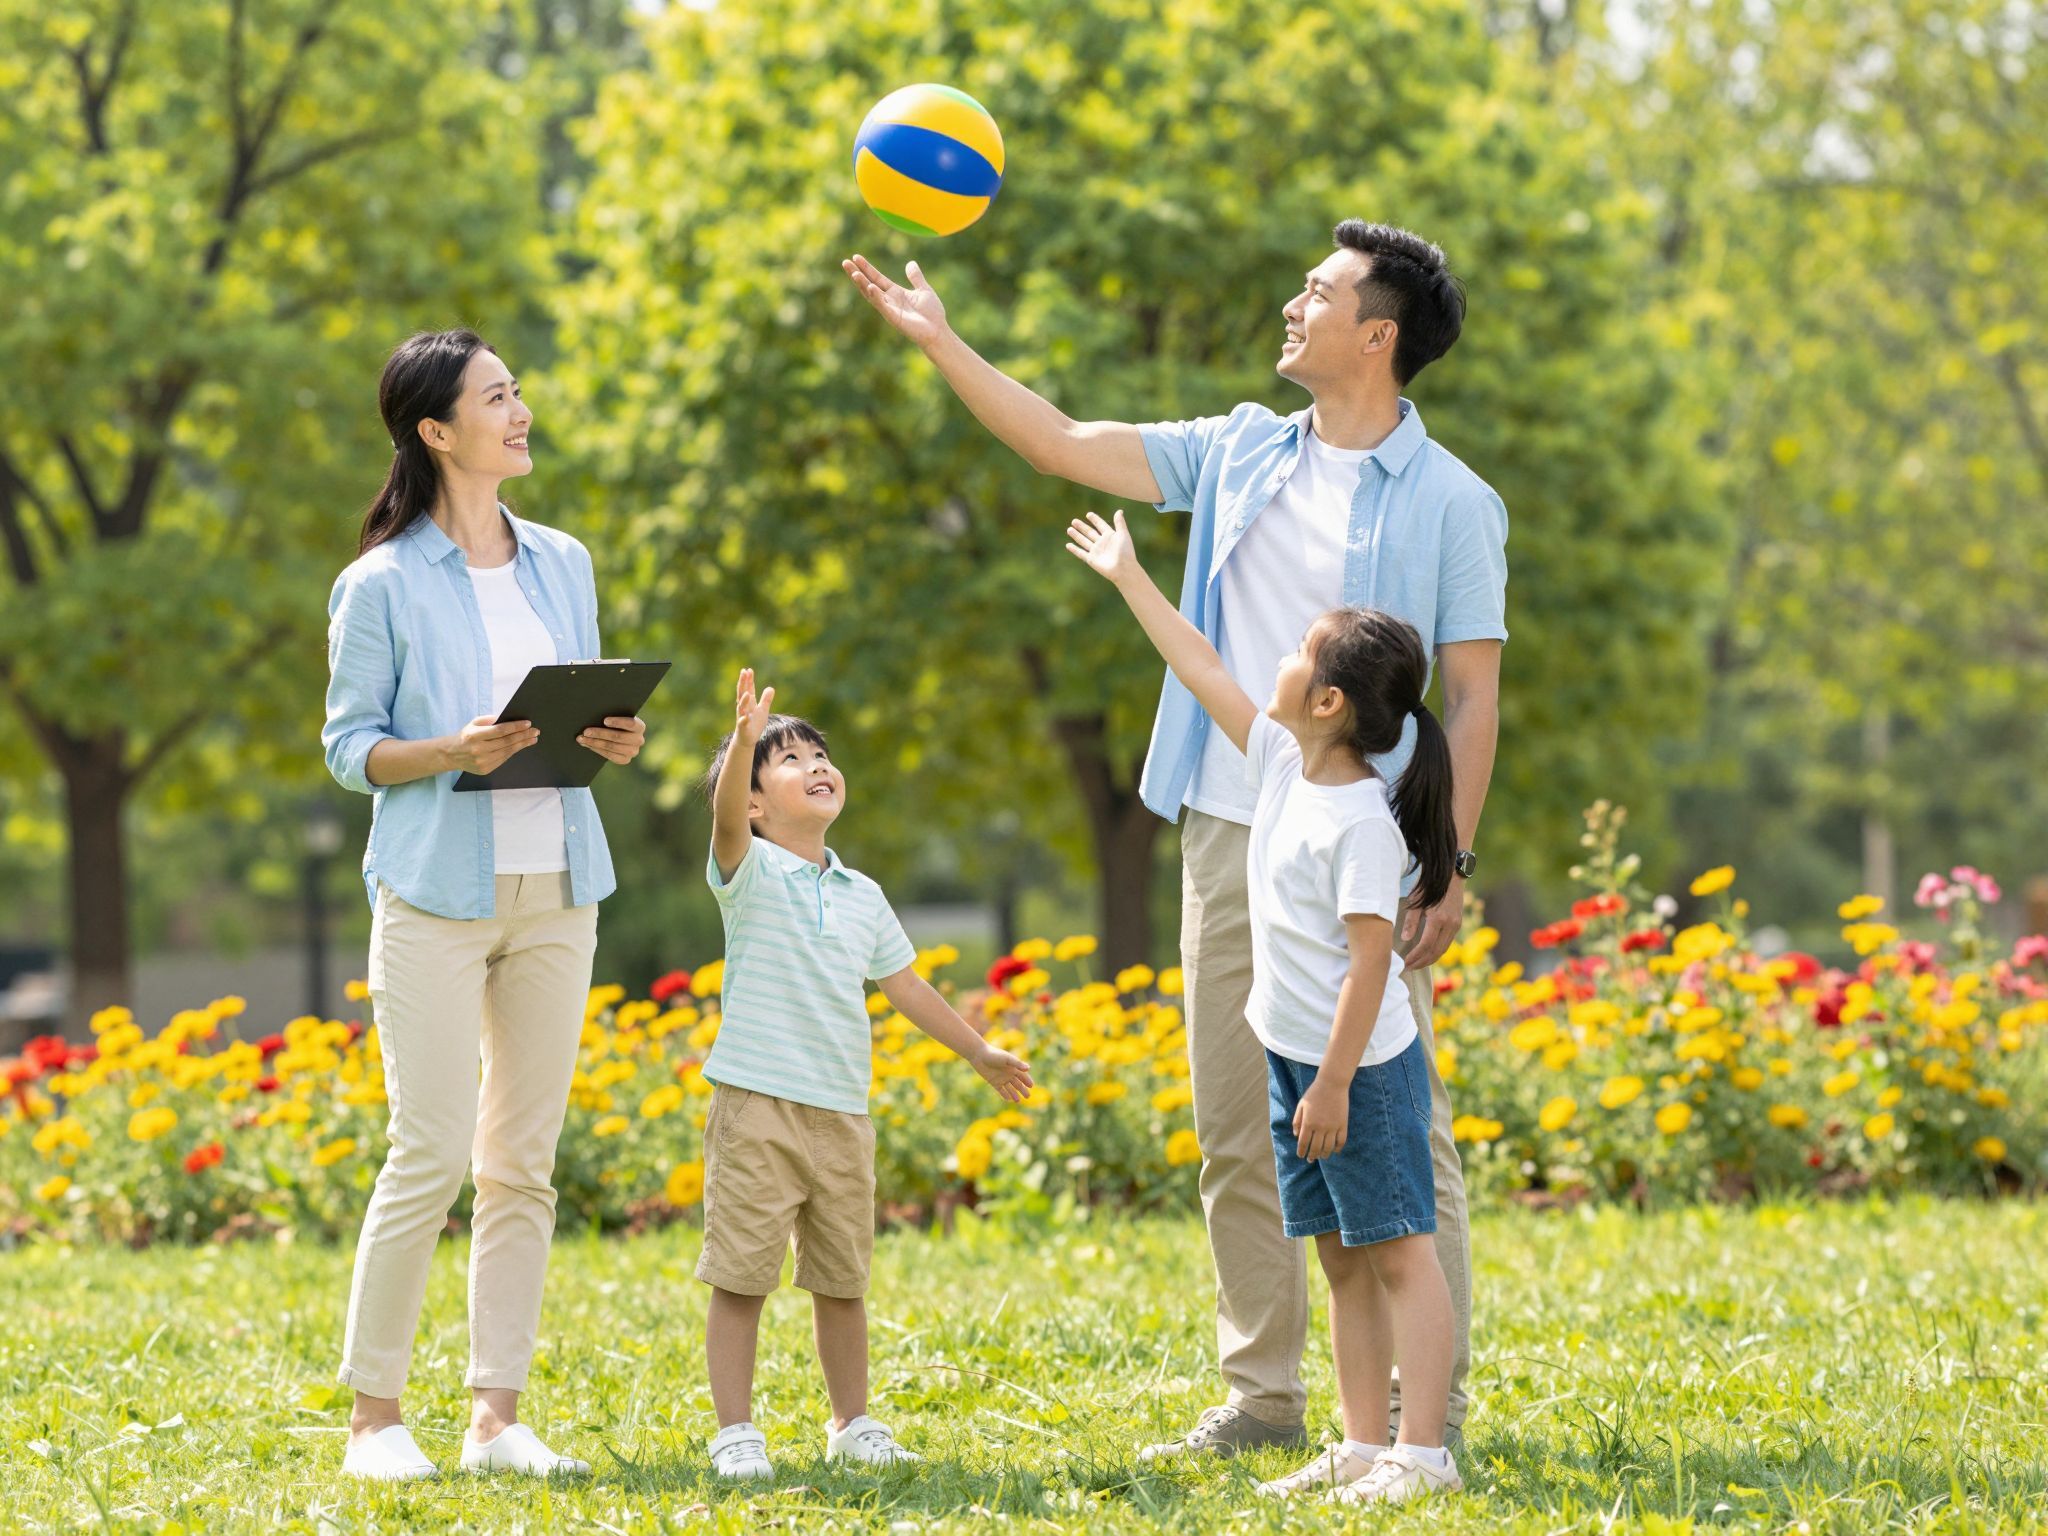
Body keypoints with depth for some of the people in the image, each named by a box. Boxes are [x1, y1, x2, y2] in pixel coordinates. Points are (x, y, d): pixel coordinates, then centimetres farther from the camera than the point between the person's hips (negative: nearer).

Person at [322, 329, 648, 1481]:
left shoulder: (563, 563, 11)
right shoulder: (383, 586, -5)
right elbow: (350, 747, -2)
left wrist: (615, 741, -3)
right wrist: (453, 752, -19)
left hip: (556, 890, 5)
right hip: (438, 892, -5)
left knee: (524, 1161, 4)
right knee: (434, 1154, -9)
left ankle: (499, 1415, 8)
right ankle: (376, 1414, 1)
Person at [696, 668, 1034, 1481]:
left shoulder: (862, 896, 15)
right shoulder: (748, 872, -3)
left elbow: (905, 985, 25)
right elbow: (726, 818, -25)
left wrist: (980, 1053, 30)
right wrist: (745, 740, -43)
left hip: (841, 1113, 5)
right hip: (756, 1107, -5)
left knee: (842, 1280, 13)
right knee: (740, 1276, -4)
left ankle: (852, 1423, 25)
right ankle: (734, 1432, 2)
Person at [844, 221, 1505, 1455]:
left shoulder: (1450, 502, -3)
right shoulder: (1238, 456, 12)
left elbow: (1474, 696, -5)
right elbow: (1065, 445, 16)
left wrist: (1452, 862, -12)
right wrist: (939, 341, 13)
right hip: (1229, 839, 6)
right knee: (1239, 1134, 7)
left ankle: (1428, 1405, 0)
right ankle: (1263, 1395, 15)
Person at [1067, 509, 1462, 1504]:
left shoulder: (1362, 822, -19)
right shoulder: (1282, 765, 7)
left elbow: (1369, 961, -22)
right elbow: (1203, 672, 20)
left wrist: (1335, 1086, -22)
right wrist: (1129, 579, 27)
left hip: (1363, 1067, -9)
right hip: (1295, 1058, 9)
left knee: (1399, 1253, -6)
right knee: (1343, 1262, 11)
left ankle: (1422, 1452, -7)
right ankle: (1361, 1446, 14)